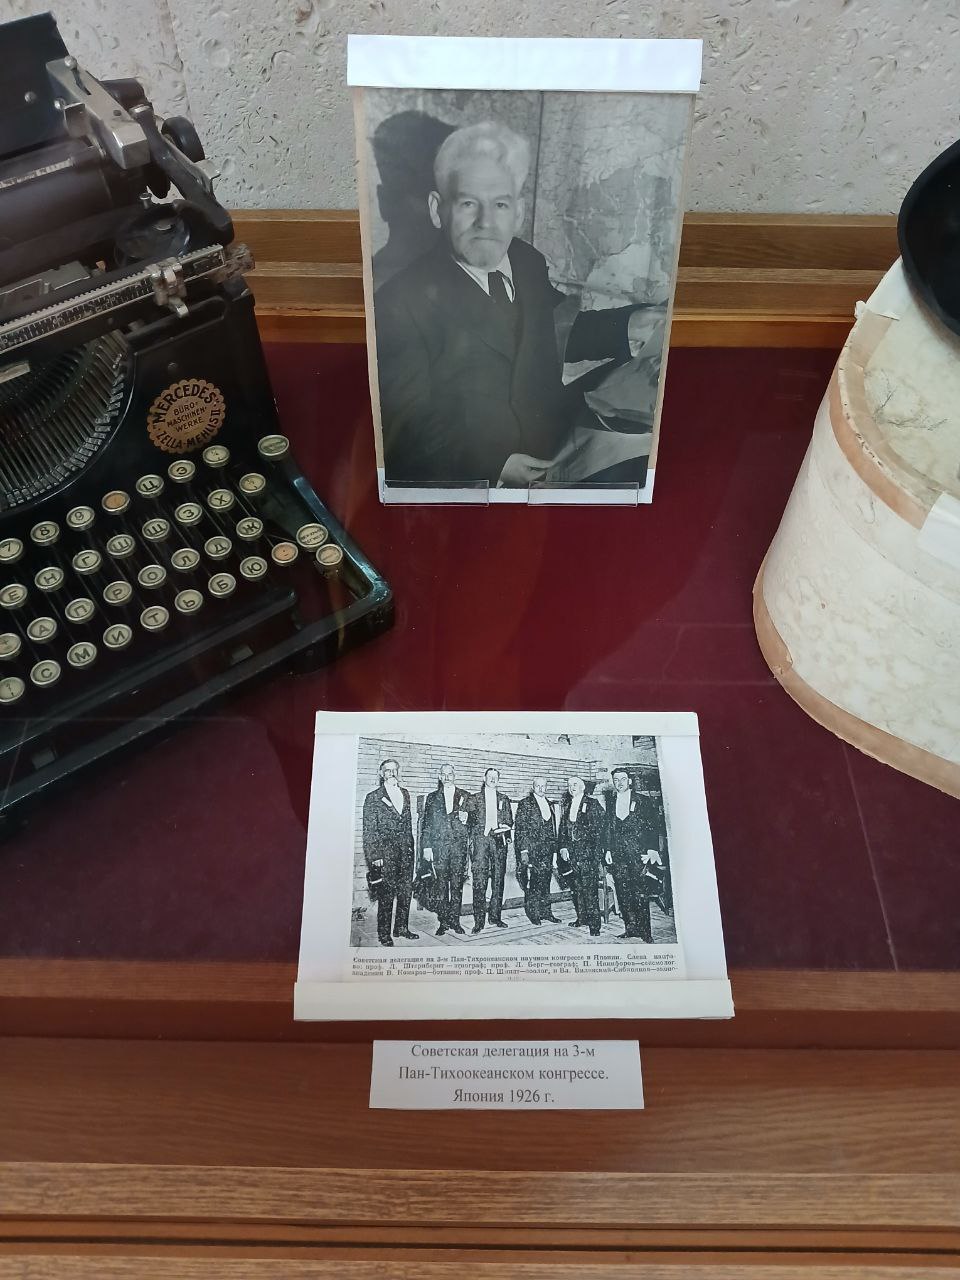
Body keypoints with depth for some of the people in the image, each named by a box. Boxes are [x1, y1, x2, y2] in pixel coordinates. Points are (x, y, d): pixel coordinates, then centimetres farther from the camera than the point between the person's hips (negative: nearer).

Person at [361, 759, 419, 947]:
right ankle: (384, 934, 9)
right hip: (385, 852, -5)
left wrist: (410, 845, 10)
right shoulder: (373, 797, -4)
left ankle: (401, 928, 24)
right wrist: (374, 856, -11)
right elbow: (369, 831, -6)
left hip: (405, 849, 5)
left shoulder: (405, 794, 13)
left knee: (406, 891, 10)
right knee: (386, 895, -1)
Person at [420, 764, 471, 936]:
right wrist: (426, 847, 0)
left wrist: (465, 817, -10)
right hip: (439, 845, 0)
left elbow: (470, 820, 14)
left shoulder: (464, 796, 12)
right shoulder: (432, 797, 12)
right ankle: (443, 922, 5)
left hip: (459, 845, 0)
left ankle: (455, 920, 7)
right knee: (442, 884, 0)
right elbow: (426, 824, 8)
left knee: (457, 883, 0)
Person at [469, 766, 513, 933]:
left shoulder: (504, 799, 17)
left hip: (499, 840, 3)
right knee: (479, 881, -8)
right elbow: (470, 820, 8)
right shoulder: (475, 798, 11)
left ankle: (495, 916, 12)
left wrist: (504, 827, -4)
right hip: (480, 839, -3)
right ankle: (479, 920, -7)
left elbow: (509, 821, 16)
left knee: (498, 880, 3)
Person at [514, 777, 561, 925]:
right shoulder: (525, 804, -2)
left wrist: (554, 848, 14)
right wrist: (523, 850, -14)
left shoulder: (549, 804, 16)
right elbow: (520, 828, -7)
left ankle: (545, 911, 15)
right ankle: (532, 913, 6)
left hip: (547, 850, 5)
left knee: (545, 881, 7)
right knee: (532, 881, -4)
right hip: (531, 850, -5)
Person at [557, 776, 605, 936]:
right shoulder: (567, 805, 16)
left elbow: (598, 829, -5)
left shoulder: (592, 804, -1)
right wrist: (563, 847, 5)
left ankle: (594, 921, -4)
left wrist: (595, 851, -11)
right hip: (572, 851, 6)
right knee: (577, 886, 8)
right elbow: (563, 828, 17)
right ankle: (582, 918, 16)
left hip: (588, 851, -5)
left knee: (590, 886, -8)